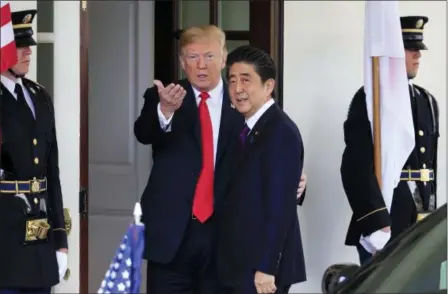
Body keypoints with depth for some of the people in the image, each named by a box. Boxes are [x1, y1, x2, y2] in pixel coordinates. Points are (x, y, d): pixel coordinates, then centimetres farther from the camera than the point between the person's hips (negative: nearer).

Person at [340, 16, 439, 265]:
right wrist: (375, 224, -23)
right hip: (383, 224, -7)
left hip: (421, 226, 7)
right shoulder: (369, 100, -9)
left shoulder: (428, 101, 15)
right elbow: (357, 168, -17)